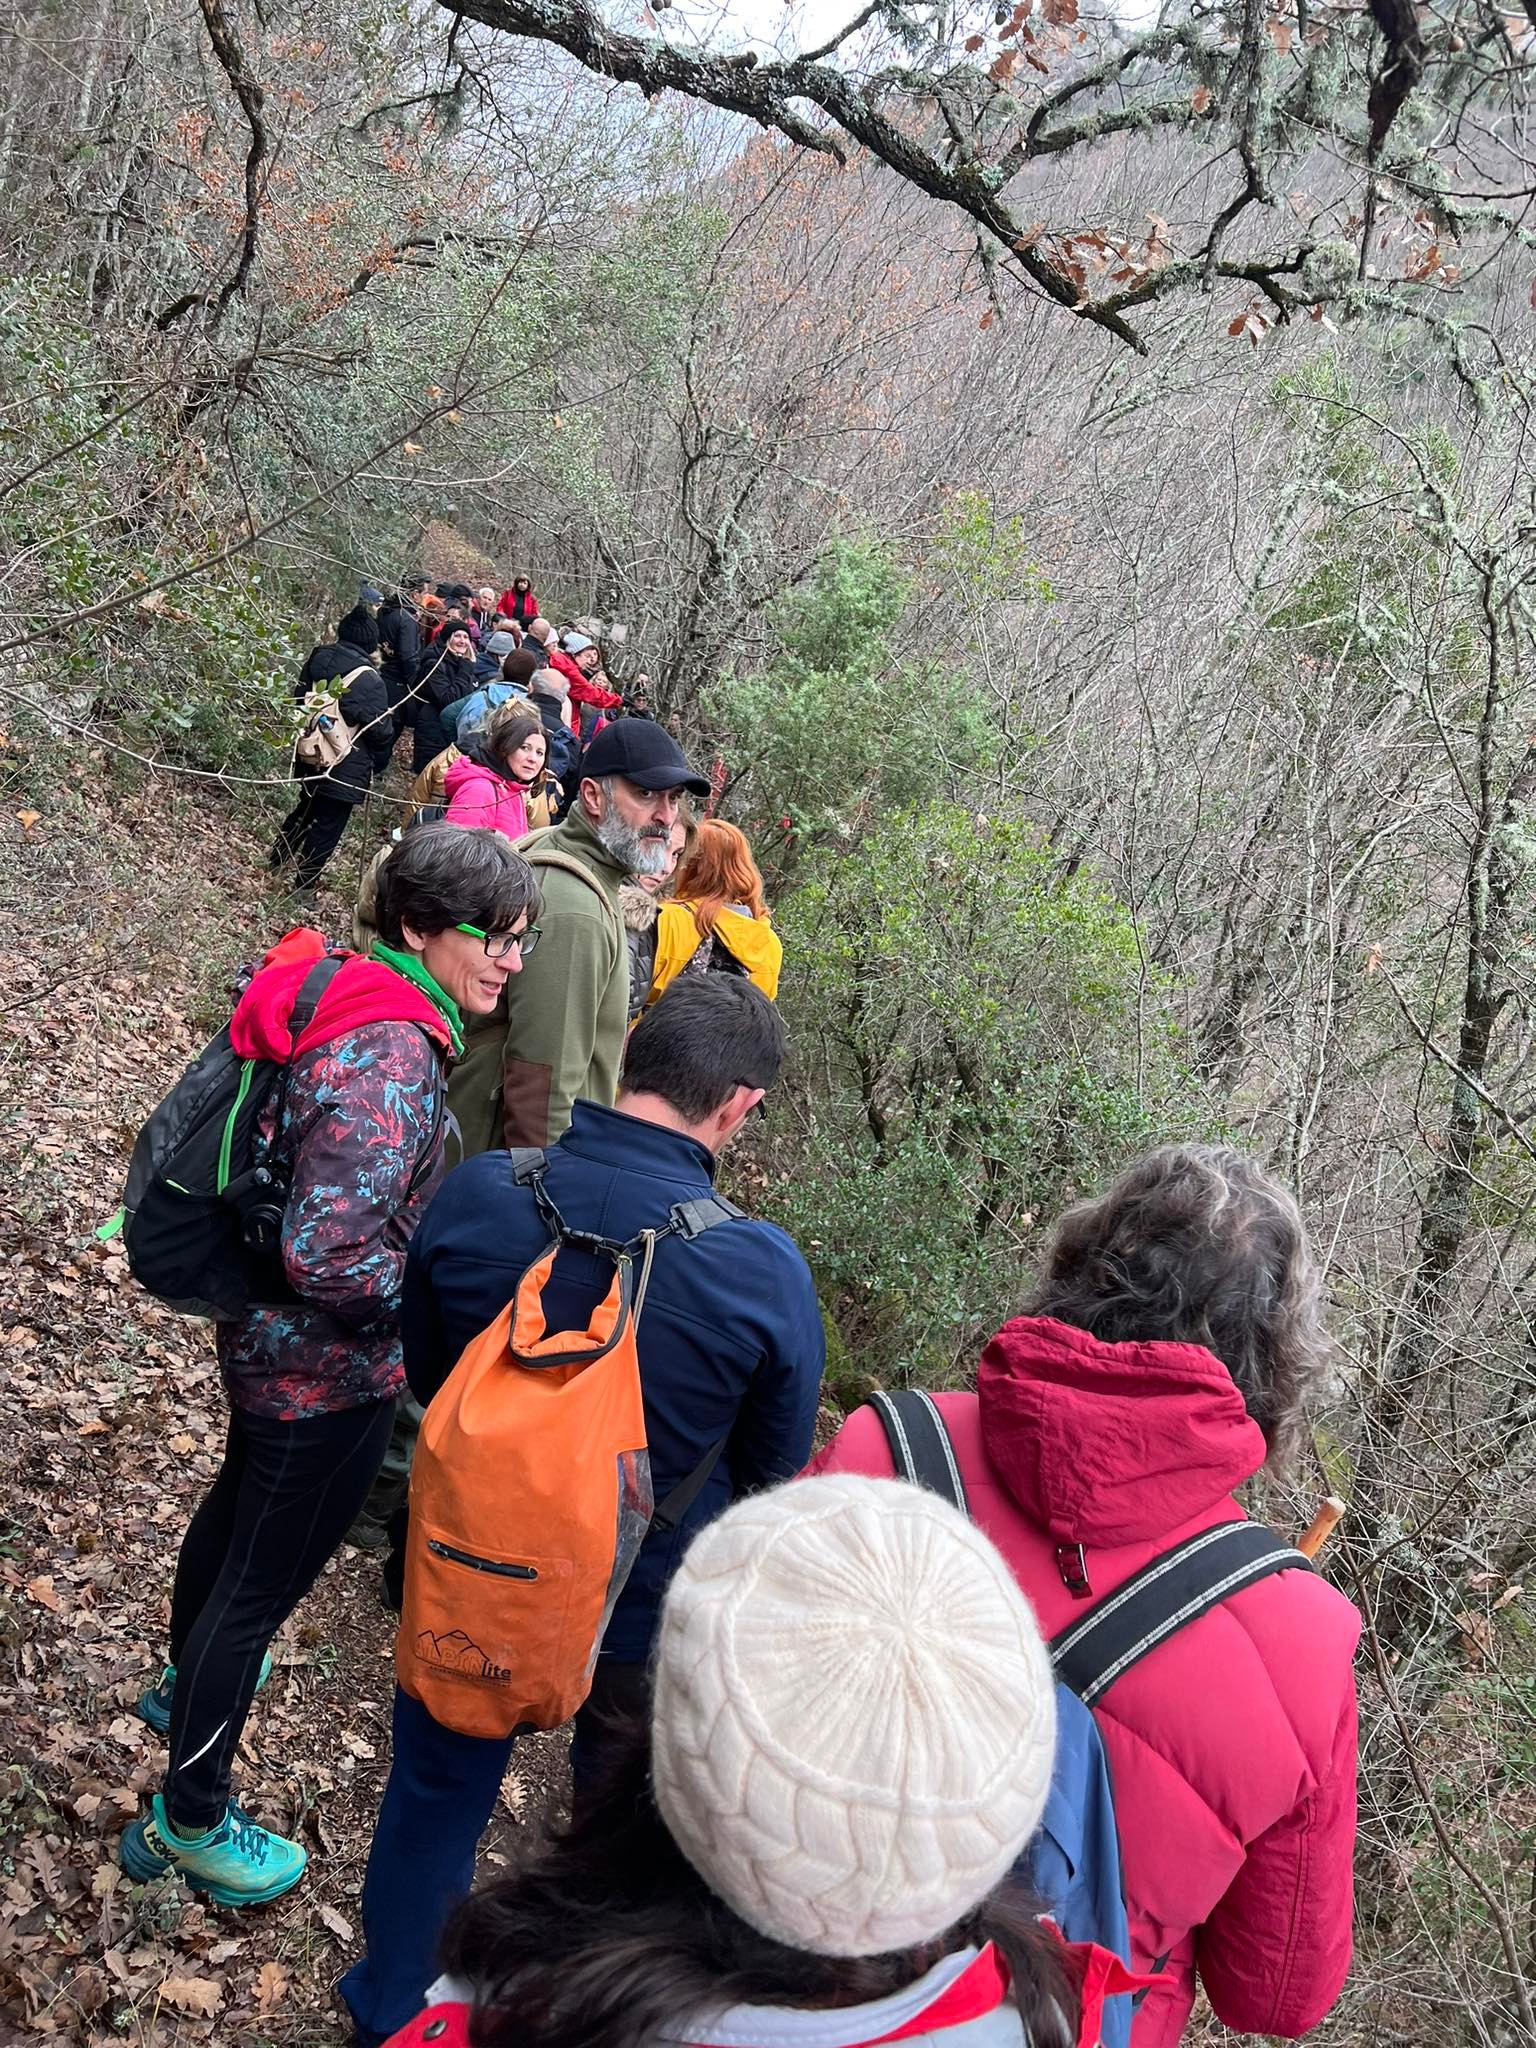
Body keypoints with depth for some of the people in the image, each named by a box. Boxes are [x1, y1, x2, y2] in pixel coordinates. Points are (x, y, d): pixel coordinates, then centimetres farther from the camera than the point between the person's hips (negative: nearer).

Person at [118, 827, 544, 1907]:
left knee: (242, 1502, 33)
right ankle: (189, 1821, 30)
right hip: (327, 1372, -10)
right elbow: (329, 1257, -37)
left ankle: (187, 1678, 60)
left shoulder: (337, 992, -4)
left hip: (263, 1333, 10)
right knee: (263, 1579, 9)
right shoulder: (392, 1057, -33)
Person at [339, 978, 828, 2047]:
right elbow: (776, 1461, -12)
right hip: (645, 1599, -1)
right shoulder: (762, 1267, -30)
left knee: (438, 1787, 29)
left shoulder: (476, 1192, -22)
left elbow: (426, 1370, -4)